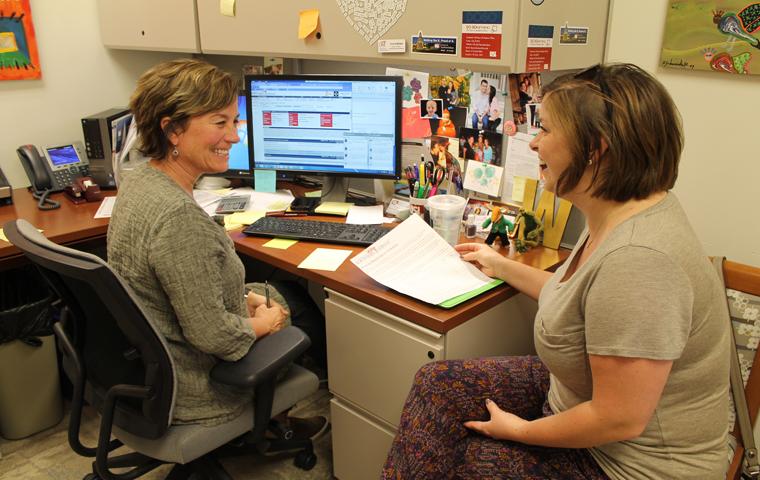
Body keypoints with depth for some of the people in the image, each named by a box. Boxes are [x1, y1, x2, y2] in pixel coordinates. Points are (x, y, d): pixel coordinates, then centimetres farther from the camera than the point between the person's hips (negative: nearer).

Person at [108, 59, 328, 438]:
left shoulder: (140, 180, -4)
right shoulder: (178, 217, -35)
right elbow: (211, 335, -29)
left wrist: (244, 298, 3)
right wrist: (260, 324, -10)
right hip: (186, 390, -8)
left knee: (272, 298, 23)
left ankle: (276, 419, 41)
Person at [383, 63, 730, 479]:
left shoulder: (636, 259, -36)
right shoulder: (618, 214, -4)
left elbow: (620, 420, -30)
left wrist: (521, 430, -13)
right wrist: (503, 267, 22)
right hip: (580, 394, 9)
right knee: (436, 384, 6)